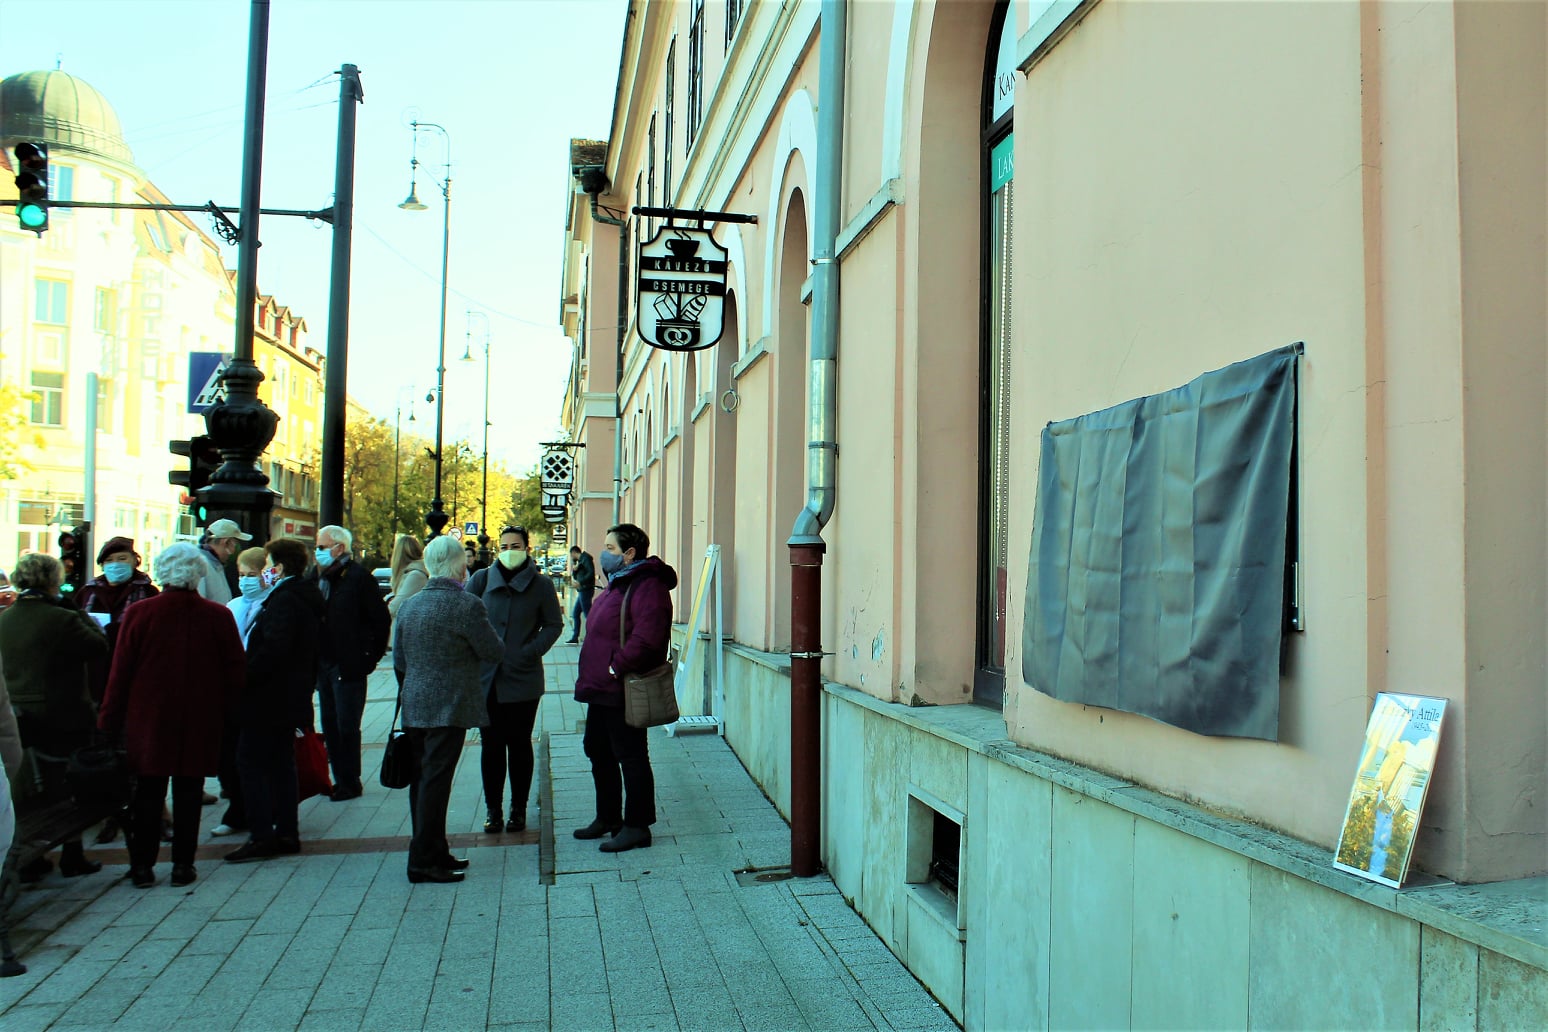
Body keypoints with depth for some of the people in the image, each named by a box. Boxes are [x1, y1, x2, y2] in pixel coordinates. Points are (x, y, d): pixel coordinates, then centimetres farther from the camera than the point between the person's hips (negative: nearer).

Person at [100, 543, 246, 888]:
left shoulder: (139, 613, -8)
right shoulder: (219, 616, -7)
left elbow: (120, 672, -3)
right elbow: (235, 672, -1)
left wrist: (109, 721, 6)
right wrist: (222, 713, 11)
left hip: (148, 720, 0)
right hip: (200, 725, 0)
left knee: (147, 794, 10)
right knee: (188, 795, 8)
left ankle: (142, 865, 15)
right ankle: (183, 865, 13)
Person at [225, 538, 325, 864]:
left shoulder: (285, 599, -18)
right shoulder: (307, 597, 13)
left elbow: (273, 649, -27)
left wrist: (245, 678, -21)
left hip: (269, 697, -10)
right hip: (292, 697, 10)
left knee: (251, 761, -4)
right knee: (280, 763, 15)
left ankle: (262, 836, -4)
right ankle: (286, 833, 19)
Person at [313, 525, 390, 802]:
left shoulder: (358, 577, -12)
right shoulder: (321, 576, 11)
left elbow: (381, 620, -12)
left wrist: (371, 657, -10)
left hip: (348, 667, -8)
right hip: (324, 665, 8)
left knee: (346, 727, -1)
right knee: (330, 726, 13)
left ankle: (350, 783, 9)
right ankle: (340, 779, 22)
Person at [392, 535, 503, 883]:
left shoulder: (409, 605, 9)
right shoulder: (466, 605, -15)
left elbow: (399, 662, 15)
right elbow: (494, 651, -8)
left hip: (414, 708, 8)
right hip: (448, 707, -8)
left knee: (422, 779, 14)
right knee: (435, 780, -4)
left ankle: (434, 853, 24)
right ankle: (424, 860, 0)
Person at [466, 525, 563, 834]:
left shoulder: (540, 585, -1)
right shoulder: (482, 579, 2)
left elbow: (554, 624, 4)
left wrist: (532, 651, -9)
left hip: (523, 679, -1)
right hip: (485, 678, 1)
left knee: (519, 745, 8)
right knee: (490, 745, 7)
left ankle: (518, 810, 19)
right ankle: (493, 810, 18)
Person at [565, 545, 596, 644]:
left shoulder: (586, 558, -7)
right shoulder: (580, 561, 22)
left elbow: (591, 573, -18)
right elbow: (575, 577, 21)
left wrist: (580, 582, -22)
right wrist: (574, 569, 2)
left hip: (586, 590, -10)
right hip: (582, 591, 10)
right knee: (575, 613, 13)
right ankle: (575, 637, 17)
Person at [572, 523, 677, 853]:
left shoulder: (647, 586, -18)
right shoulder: (619, 583, 16)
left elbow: (646, 637, -29)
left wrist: (616, 667, -23)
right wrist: (594, 674, 14)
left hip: (623, 690, -11)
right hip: (602, 689, 11)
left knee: (630, 756, -2)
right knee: (598, 750, 19)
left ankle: (637, 826, 8)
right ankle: (608, 818, 33)